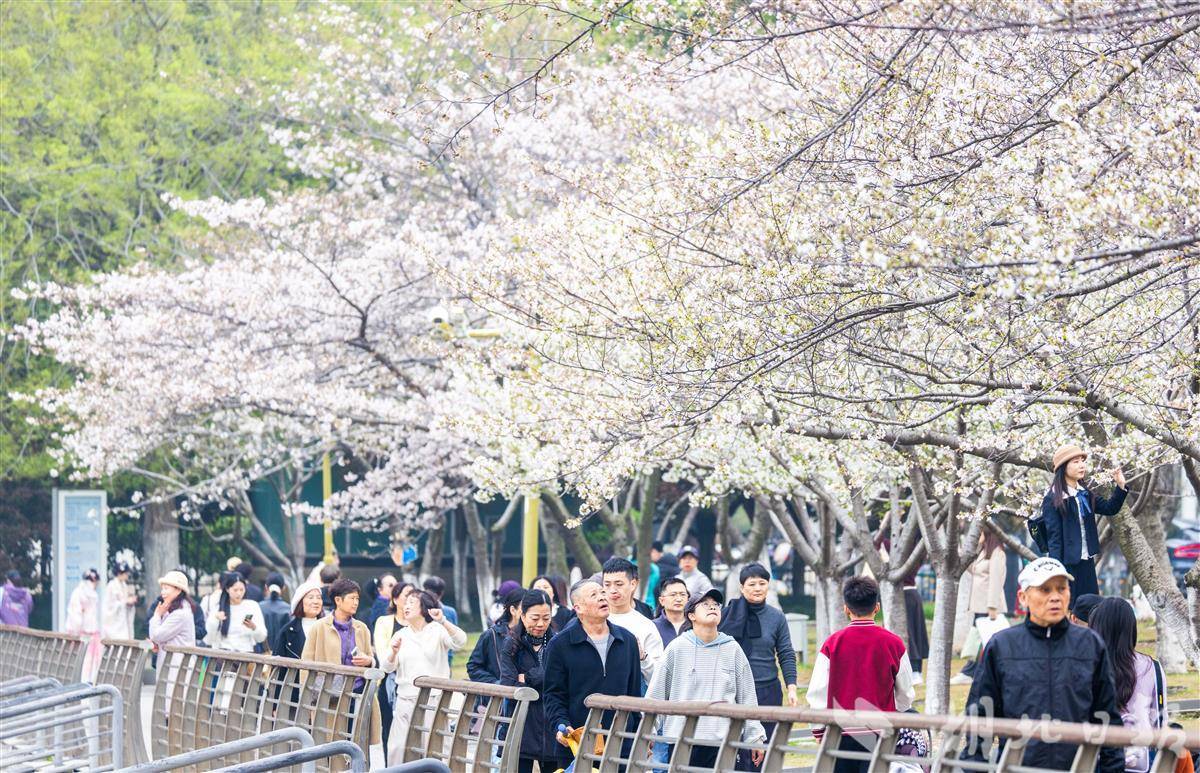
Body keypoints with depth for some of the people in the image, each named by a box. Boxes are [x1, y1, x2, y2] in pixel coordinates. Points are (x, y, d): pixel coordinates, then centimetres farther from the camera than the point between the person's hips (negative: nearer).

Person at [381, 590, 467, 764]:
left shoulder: (438, 631, 2)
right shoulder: (400, 635, 15)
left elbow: (460, 641, -16)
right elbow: (387, 667, 10)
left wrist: (442, 621, -31)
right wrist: (393, 652, -12)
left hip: (433, 698, -4)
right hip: (406, 699, 4)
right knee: (397, 748, 2)